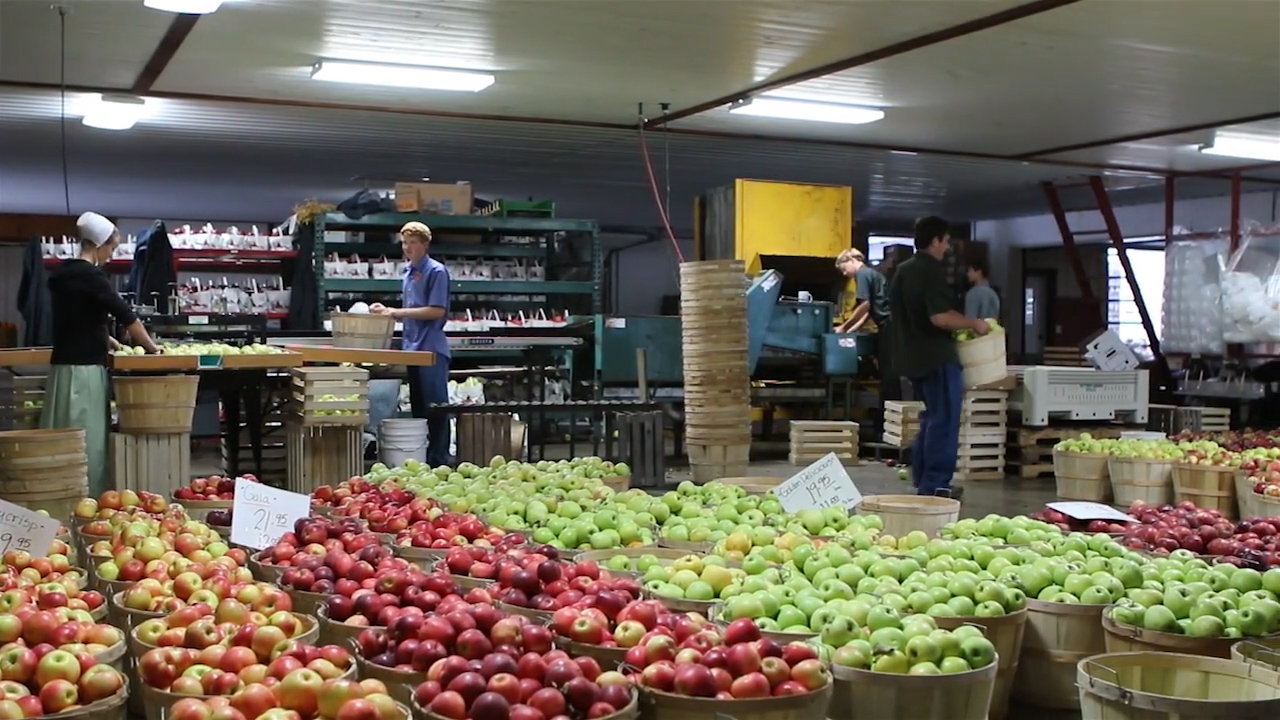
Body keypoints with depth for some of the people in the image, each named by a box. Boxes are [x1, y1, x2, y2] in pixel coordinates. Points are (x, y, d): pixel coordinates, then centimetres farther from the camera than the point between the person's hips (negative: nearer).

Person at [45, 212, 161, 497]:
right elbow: (126, 315, -10)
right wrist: (151, 346, 3)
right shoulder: (90, 276, -13)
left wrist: (106, 340, 25)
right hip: (84, 370, -8)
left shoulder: (62, 274, 13)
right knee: (89, 443, -3)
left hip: (63, 365, 9)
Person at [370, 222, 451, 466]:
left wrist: (398, 312, -15)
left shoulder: (436, 271, -8)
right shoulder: (408, 271, 16)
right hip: (412, 347, 8)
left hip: (431, 348, -8)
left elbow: (437, 311, -15)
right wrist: (387, 311, 6)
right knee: (417, 407, 12)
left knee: (435, 408, -3)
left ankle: (438, 462, 1)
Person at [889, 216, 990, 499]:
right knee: (944, 420, -4)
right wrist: (973, 323, -11)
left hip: (912, 355, 10)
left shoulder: (902, 271, 13)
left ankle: (923, 480, 23)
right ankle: (934, 485, -4)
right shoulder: (931, 271, -16)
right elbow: (940, 317, -26)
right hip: (936, 356, -10)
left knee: (932, 416, 19)